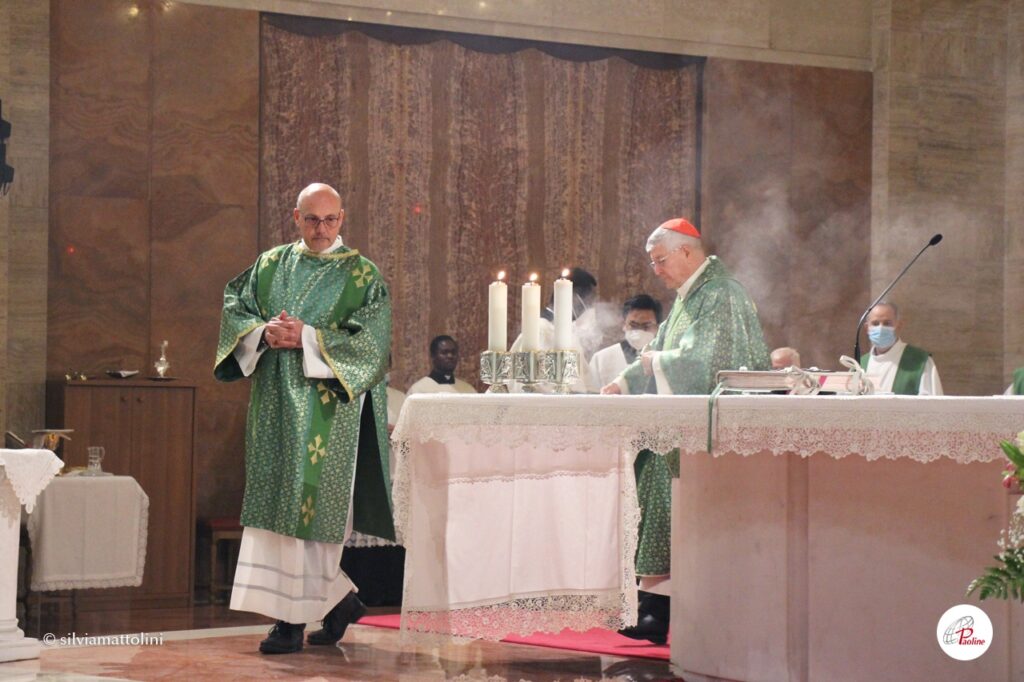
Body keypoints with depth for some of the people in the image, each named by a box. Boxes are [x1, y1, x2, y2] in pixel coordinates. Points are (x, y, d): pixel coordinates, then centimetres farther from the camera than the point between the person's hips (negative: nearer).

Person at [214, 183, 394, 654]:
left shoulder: (360, 274, 0)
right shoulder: (271, 265, 13)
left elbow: (371, 338, -9)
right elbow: (235, 311, 10)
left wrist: (308, 339, -16)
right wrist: (263, 332, -11)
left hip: (327, 405, -5)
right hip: (275, 402, 5)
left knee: (305, 505, -8)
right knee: (276, 502, 6)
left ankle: (291, 619, -4)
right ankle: (338, 598, 20)